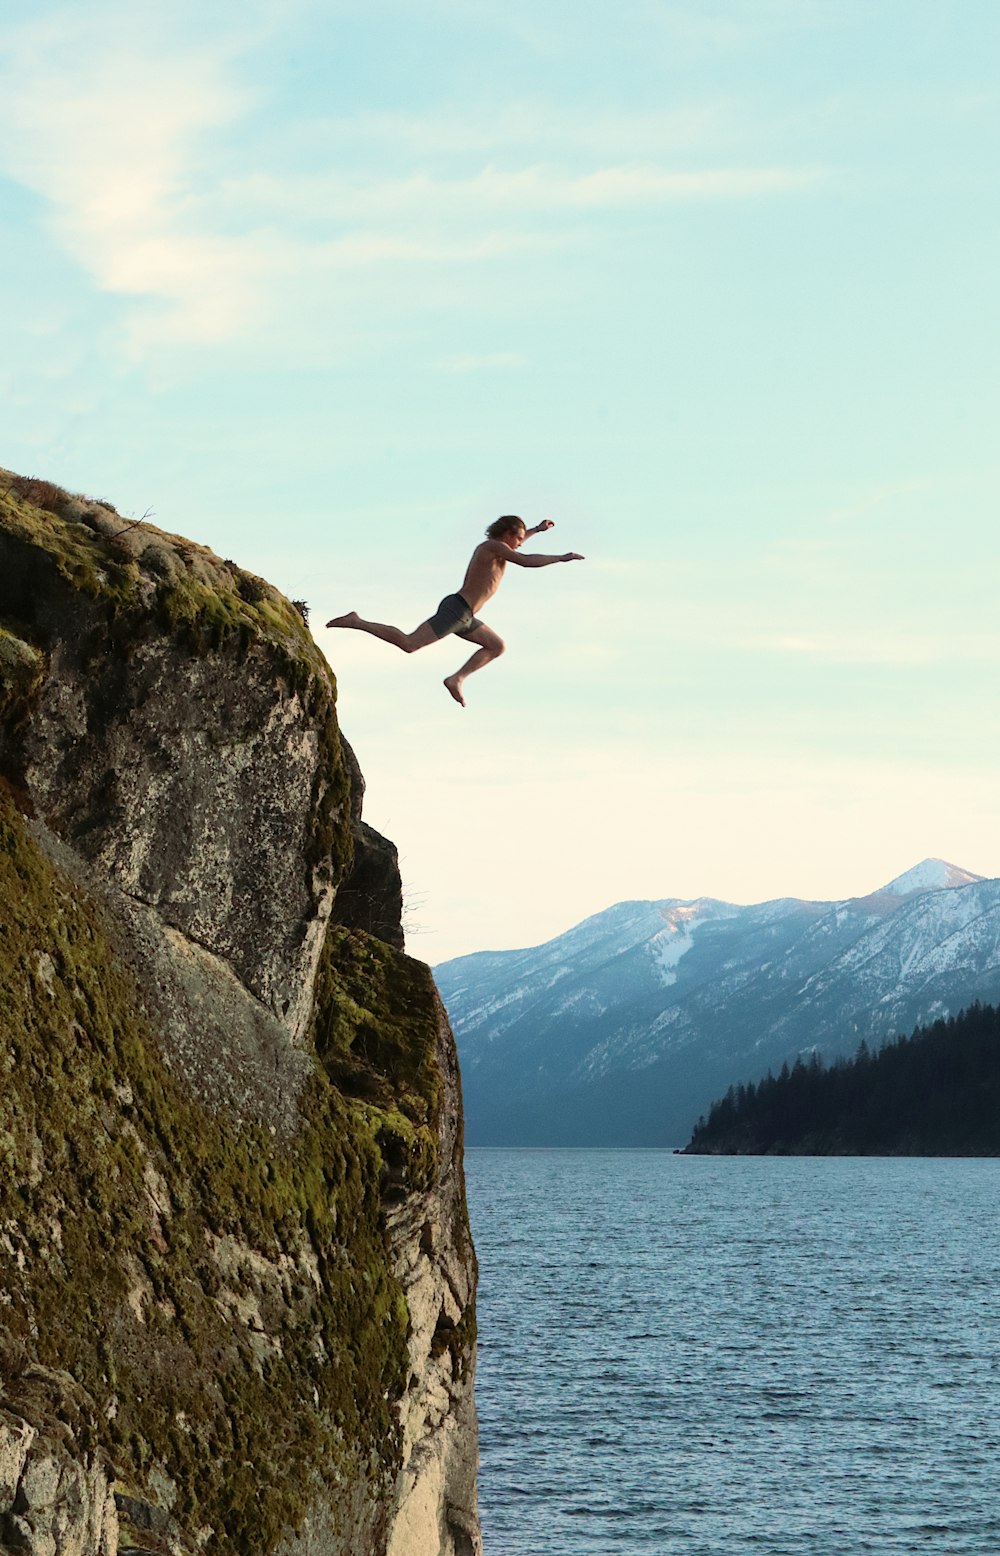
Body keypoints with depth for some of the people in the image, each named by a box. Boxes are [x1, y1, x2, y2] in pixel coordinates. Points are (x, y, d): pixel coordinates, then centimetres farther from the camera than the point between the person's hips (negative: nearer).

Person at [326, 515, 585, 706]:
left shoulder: (486, 546, 20)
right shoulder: (494, 546, -8)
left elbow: (511, 547, 46)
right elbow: (526, 561, -21)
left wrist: (537, 530, 44)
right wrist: (561, 558, -13)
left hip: (463, 617, 10)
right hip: (455, 610, -10)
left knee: (497, 647, 17)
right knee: (408, 644, -17)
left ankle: (456, 679, 9)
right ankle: (357, 622, -11)